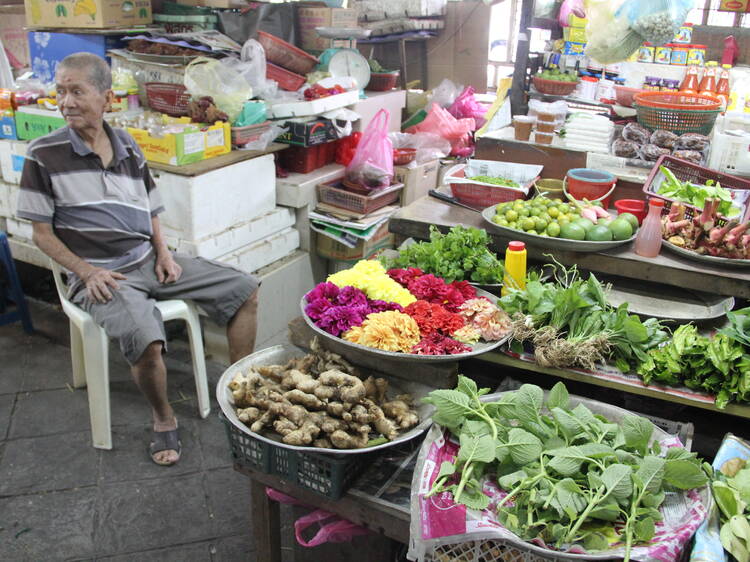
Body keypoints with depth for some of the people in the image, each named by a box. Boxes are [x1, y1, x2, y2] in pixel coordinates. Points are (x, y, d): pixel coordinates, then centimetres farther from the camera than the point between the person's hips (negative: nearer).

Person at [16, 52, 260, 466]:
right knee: (145, 340, -34)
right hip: (101, 276, -5)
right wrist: (87, 272, -13)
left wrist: (163, 252, 0)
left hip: (150, 261, 5)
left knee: (245, 291, -4)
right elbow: (42, 233, -2)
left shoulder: (127, 147, 9)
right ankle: (163, 421, -3)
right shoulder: (44, 155, -4)